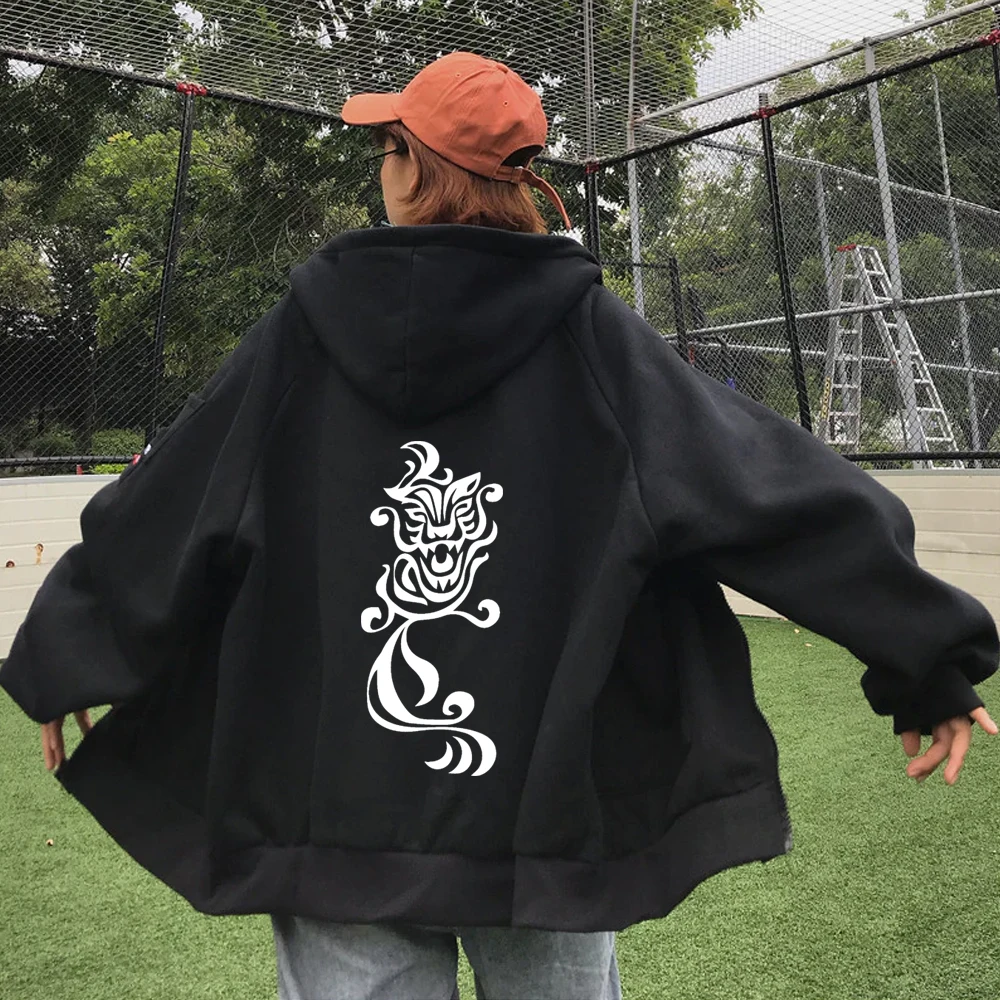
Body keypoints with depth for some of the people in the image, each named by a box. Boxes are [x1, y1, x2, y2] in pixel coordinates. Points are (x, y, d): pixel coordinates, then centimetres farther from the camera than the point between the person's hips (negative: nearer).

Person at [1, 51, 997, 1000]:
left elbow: (155, 514, 6)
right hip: (544, 824, 0)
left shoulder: (300, 335, -2)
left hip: (331, 825, 1)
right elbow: (769, 486, -6)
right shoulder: (589, 335, -6)